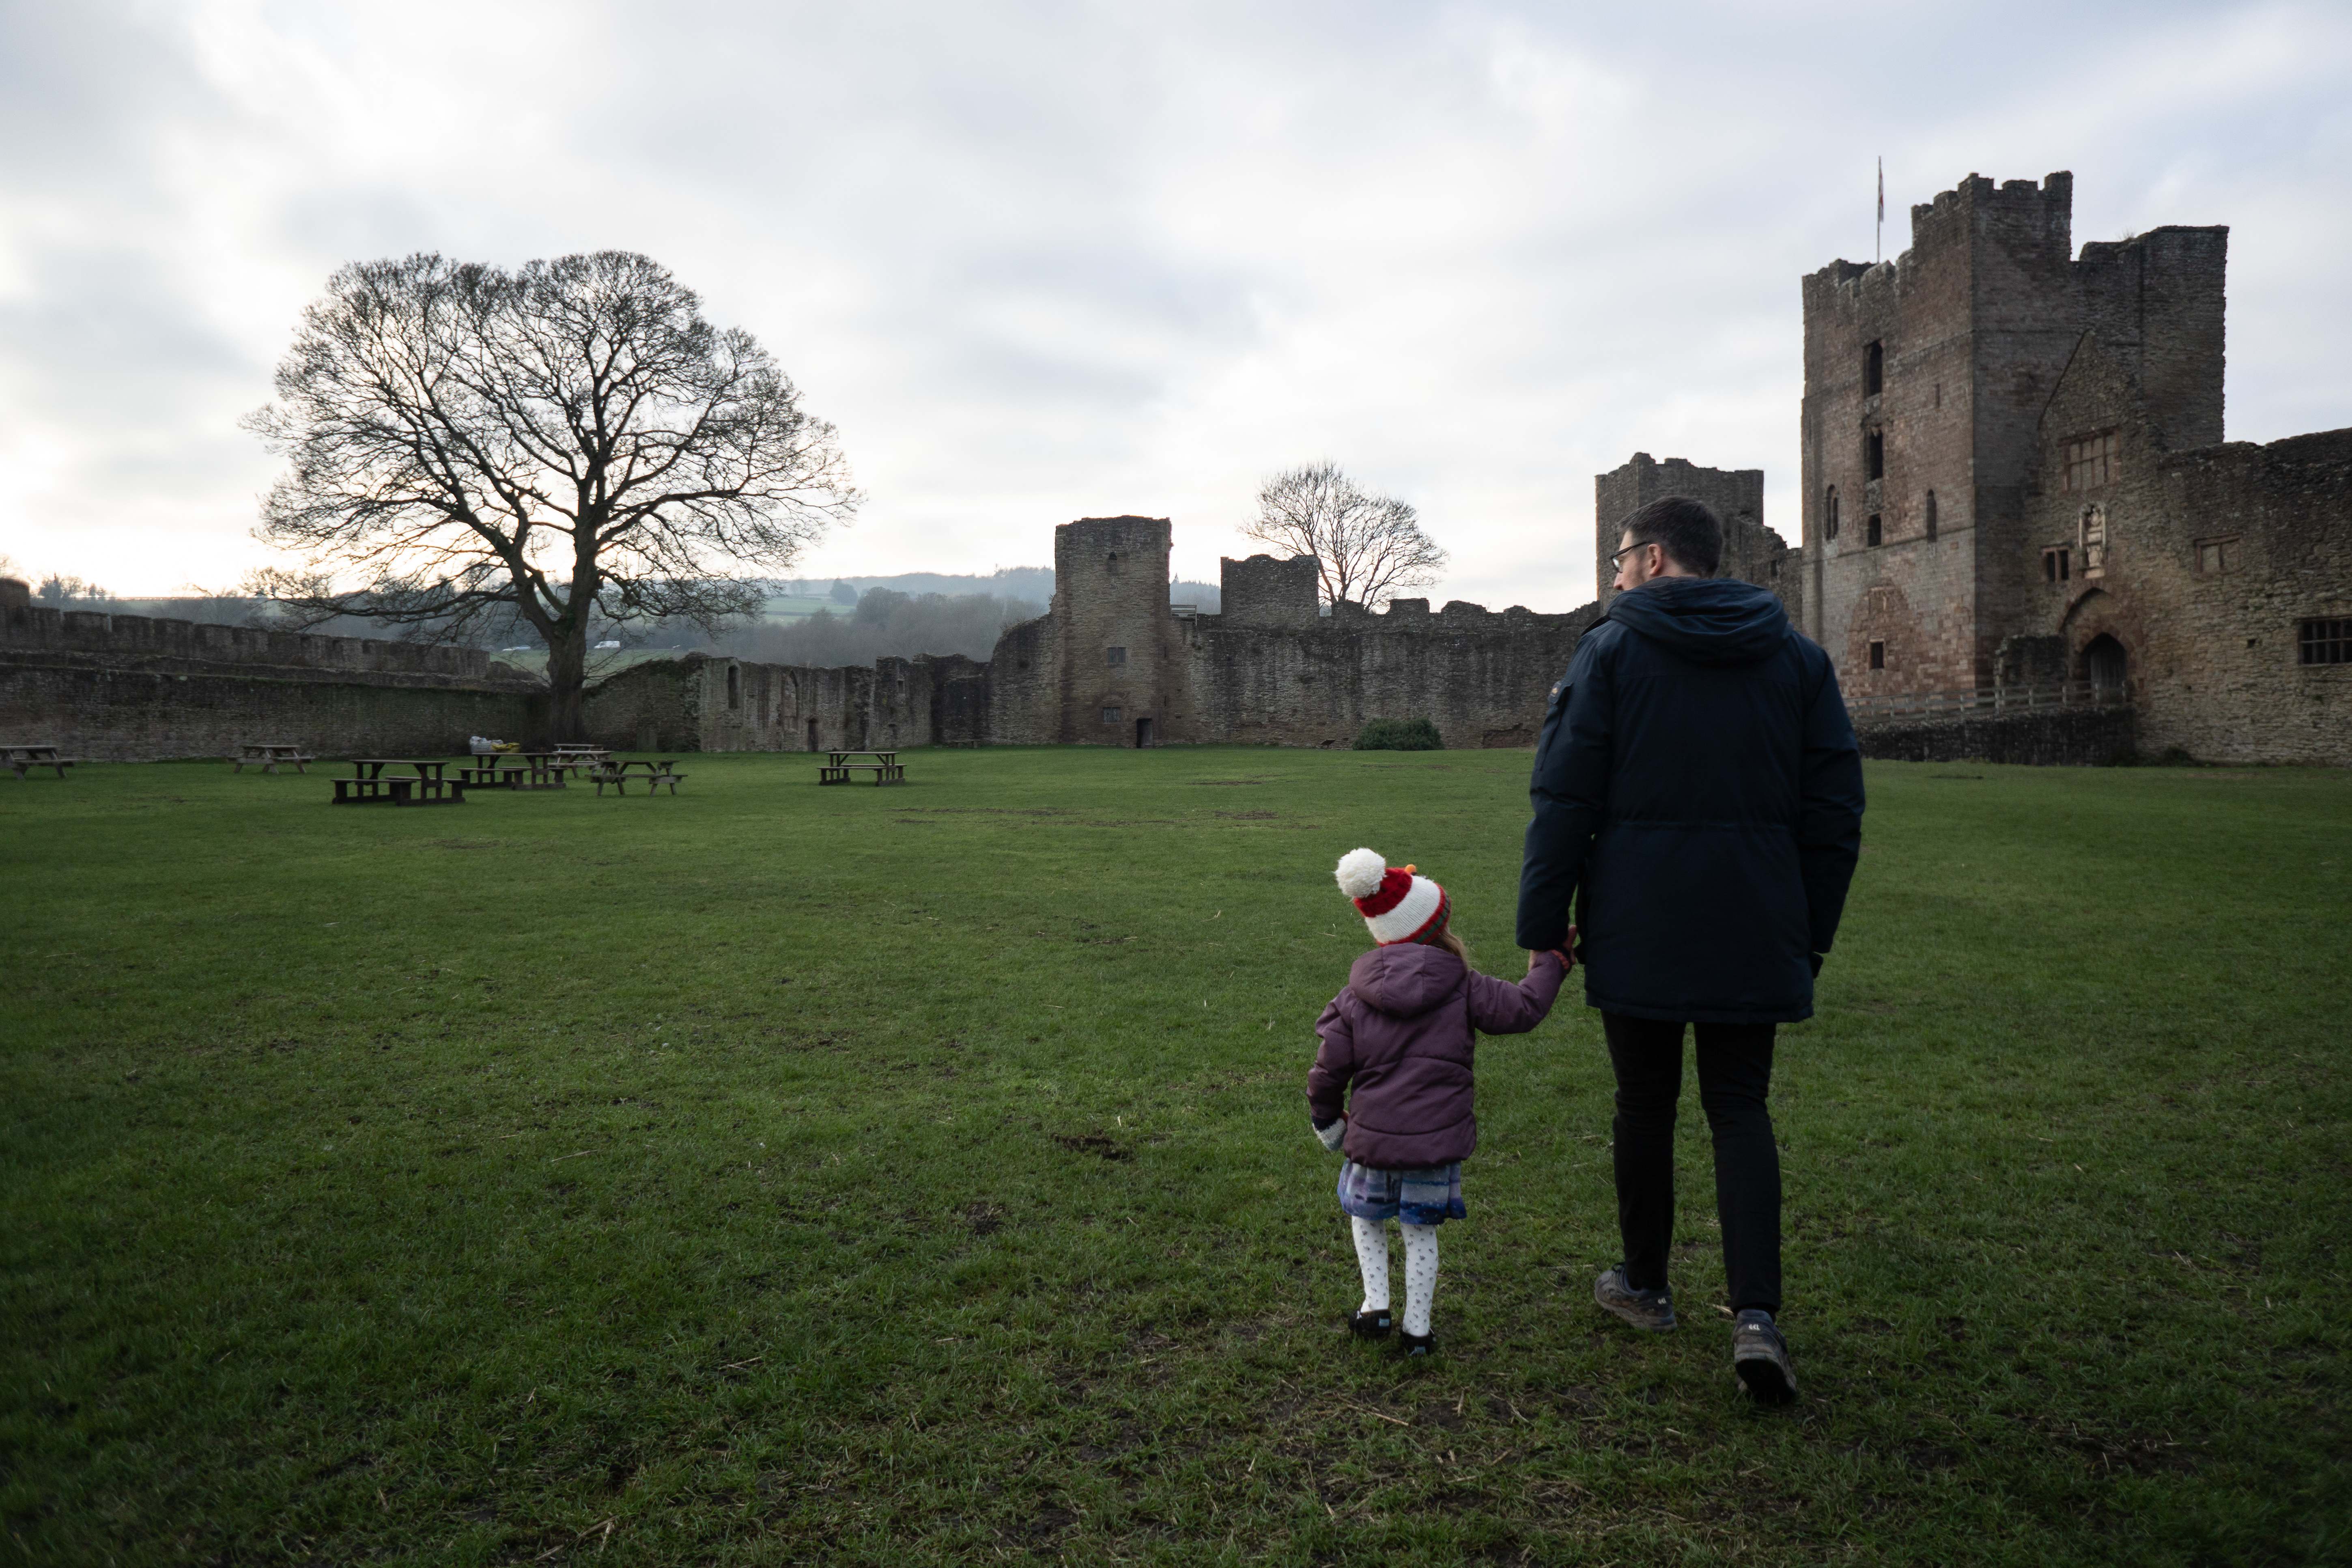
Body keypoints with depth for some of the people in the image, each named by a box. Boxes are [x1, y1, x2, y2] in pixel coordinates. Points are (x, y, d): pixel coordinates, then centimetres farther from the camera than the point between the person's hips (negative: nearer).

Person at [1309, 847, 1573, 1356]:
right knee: (1421, 1232, 16)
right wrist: (1550, 962, 14)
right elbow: (1523, 1009, -2)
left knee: (1366, 1218, 25)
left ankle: (1376, 1305, 18)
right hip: (1438, 1142, 0)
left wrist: (1327, 1123, 15)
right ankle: (1417, 1328, 20)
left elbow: (1328, 1072, -2)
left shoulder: (1354, 1000, -2)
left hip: (1373, 1141, 0)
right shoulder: (1464, 990, -6)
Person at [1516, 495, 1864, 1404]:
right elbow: (1835, 812, 8)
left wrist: (1543, 927, -2)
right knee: (1741, 1110, 9)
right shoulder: (1800, 660, 9)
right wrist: (1813, 937, 15)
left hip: (1637, 933, -2)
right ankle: (1756, 1313, -4)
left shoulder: (1610, 649, -3)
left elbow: (1565, 802, -8)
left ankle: (1645, 1286, 26)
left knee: (1645, 1104, 12)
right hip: (1754, 935, 3)